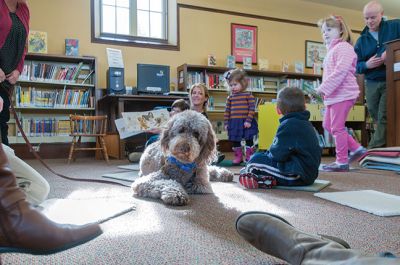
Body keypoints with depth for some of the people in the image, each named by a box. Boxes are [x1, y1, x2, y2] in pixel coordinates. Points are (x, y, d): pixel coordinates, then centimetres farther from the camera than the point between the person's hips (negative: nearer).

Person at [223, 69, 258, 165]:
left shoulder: (248, 95, -4)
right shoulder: (230, 97, 8)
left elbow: (252, 109, -9)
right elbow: (227, 111, 8)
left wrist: (248, 121, -16)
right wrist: (226, 123, 4)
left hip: (246, 122, -4)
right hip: (234, 123, 4)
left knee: (249, 140, 6)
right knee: (235, 141, 11)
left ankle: (249, 157, 18)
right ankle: (238, 156, 25)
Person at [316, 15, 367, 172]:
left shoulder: (343, 47, -10)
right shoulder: (332, 50, 21)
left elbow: (340, 71, -22)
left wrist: (324, 88, -20)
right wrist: (325, 90, 10)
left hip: (342, 94, -10)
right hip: (333, 95, 10)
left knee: (337, 127, -6)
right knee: (327, 125, 14)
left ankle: (342, 162, 5)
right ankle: (356, 148, 21)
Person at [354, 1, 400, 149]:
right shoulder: (361, 40, 10)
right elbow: (356, 66, 10)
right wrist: (366, 65, -13)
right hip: (371, 84, 4)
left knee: (384, 118, -9)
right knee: (377, 120, 7)